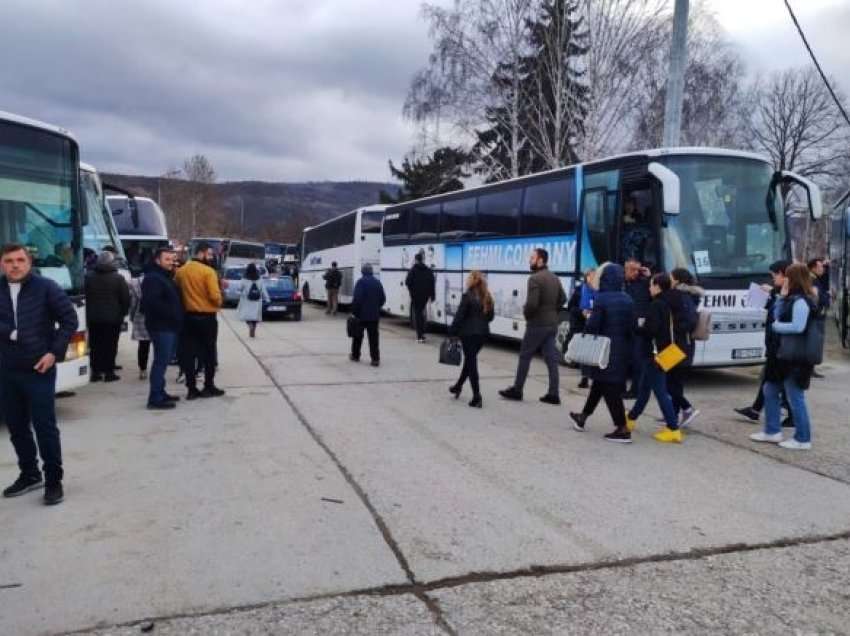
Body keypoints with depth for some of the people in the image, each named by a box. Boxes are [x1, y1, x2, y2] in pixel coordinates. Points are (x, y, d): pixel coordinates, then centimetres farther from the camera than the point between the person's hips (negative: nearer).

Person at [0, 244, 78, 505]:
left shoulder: (46, 287, -5)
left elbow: (70, 320, -4)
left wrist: (54, 353, -10)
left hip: (39, 369, -4)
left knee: (45, 426, -3)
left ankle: (53, 480, 9)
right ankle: (29, 474, 30)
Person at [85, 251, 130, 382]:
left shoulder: (89, 278, 3)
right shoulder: (118, 278, -9)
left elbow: (85, 297, 5)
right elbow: (126, 298, -8)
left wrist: (88, 313, 12)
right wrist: (123, 313, 5)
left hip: (93, 318, 3)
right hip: (113, 318, -3)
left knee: (95, 345, 10)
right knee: (110, 345, 2)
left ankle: (96, 371, 11)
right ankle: (109, 372, 3)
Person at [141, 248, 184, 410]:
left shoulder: (166, 277, 20)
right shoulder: (152, 278, -12)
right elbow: (153, 302, -24)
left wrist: (177, 317, 13)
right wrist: (171, 313, -20)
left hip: (170, 326, 10)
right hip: (161, 326, -10)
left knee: (163, 361, 15)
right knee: (161, 361, -10)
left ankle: (160, 393, 24)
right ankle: (155, 398, -8)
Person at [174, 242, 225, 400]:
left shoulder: (180, 271, 5)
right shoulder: (208, 271, -13)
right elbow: (215, 296, -19)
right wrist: (218, 304, 1)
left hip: (187, 316, 5)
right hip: (206, 317, -5)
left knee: (189, 353, 7)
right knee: (209, 352, 8)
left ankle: (191, 389, 8)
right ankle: (209, 387, 13)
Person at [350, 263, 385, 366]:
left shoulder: (361, 282, -12)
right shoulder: (378, 282, 6)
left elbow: (357, 299, -17)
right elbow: (383, 299, 10)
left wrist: (354, 312, -9)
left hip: (361, 315, -4)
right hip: (374, 315, 4)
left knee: (358, 335, 12)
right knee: (373, 337, 4)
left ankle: (355, 355, 23)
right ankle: (375, 359, -2)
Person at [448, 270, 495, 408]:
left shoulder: (467, 296, -13)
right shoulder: (487, 297, 5)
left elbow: (459, 316, -13)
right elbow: (490, 316, 11)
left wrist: (452, 333, -5)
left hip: (468, 333, -6)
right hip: (483, 333, 6)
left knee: (471, 362, 0)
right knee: (470, 360, 21)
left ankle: (477, 397, -2)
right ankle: (458, 386, 36)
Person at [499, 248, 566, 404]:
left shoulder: (535, 278, -16)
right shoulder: (555, 278, 11)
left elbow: (532, 303, -23)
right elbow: (563, 299, 16)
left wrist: (526, 314, -5)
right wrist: (552, 312, 15)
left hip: (537, 324, -8)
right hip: (552, 324, 8)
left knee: (525, 356, 4)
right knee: (551, 359, 7)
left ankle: (516, 390, 12)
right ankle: (553, 394, 7)